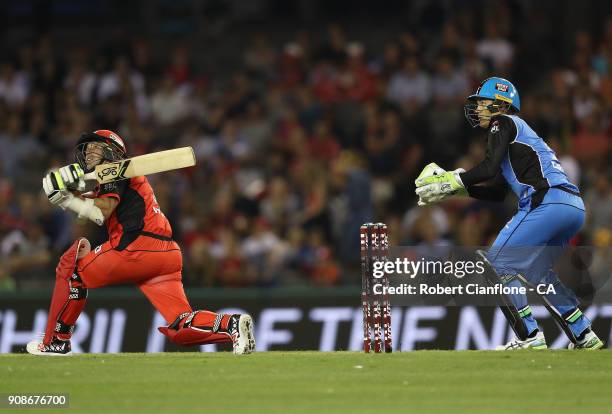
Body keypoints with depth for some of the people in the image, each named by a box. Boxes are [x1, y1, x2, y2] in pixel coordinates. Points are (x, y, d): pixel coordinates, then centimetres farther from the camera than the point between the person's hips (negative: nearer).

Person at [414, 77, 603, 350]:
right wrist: (458, 188, 23)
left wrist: (452, 181, -4)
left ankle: (530, 337, -11)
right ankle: (584, 335, 21)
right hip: (574, 207, 9)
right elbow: (496, 193, 30)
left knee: (498, 263, -5)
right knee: (536, 271, 24)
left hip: (548, 202, -9)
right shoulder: (520, 134, 31)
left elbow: (490, 168, -11)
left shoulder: (504, 123, 4)